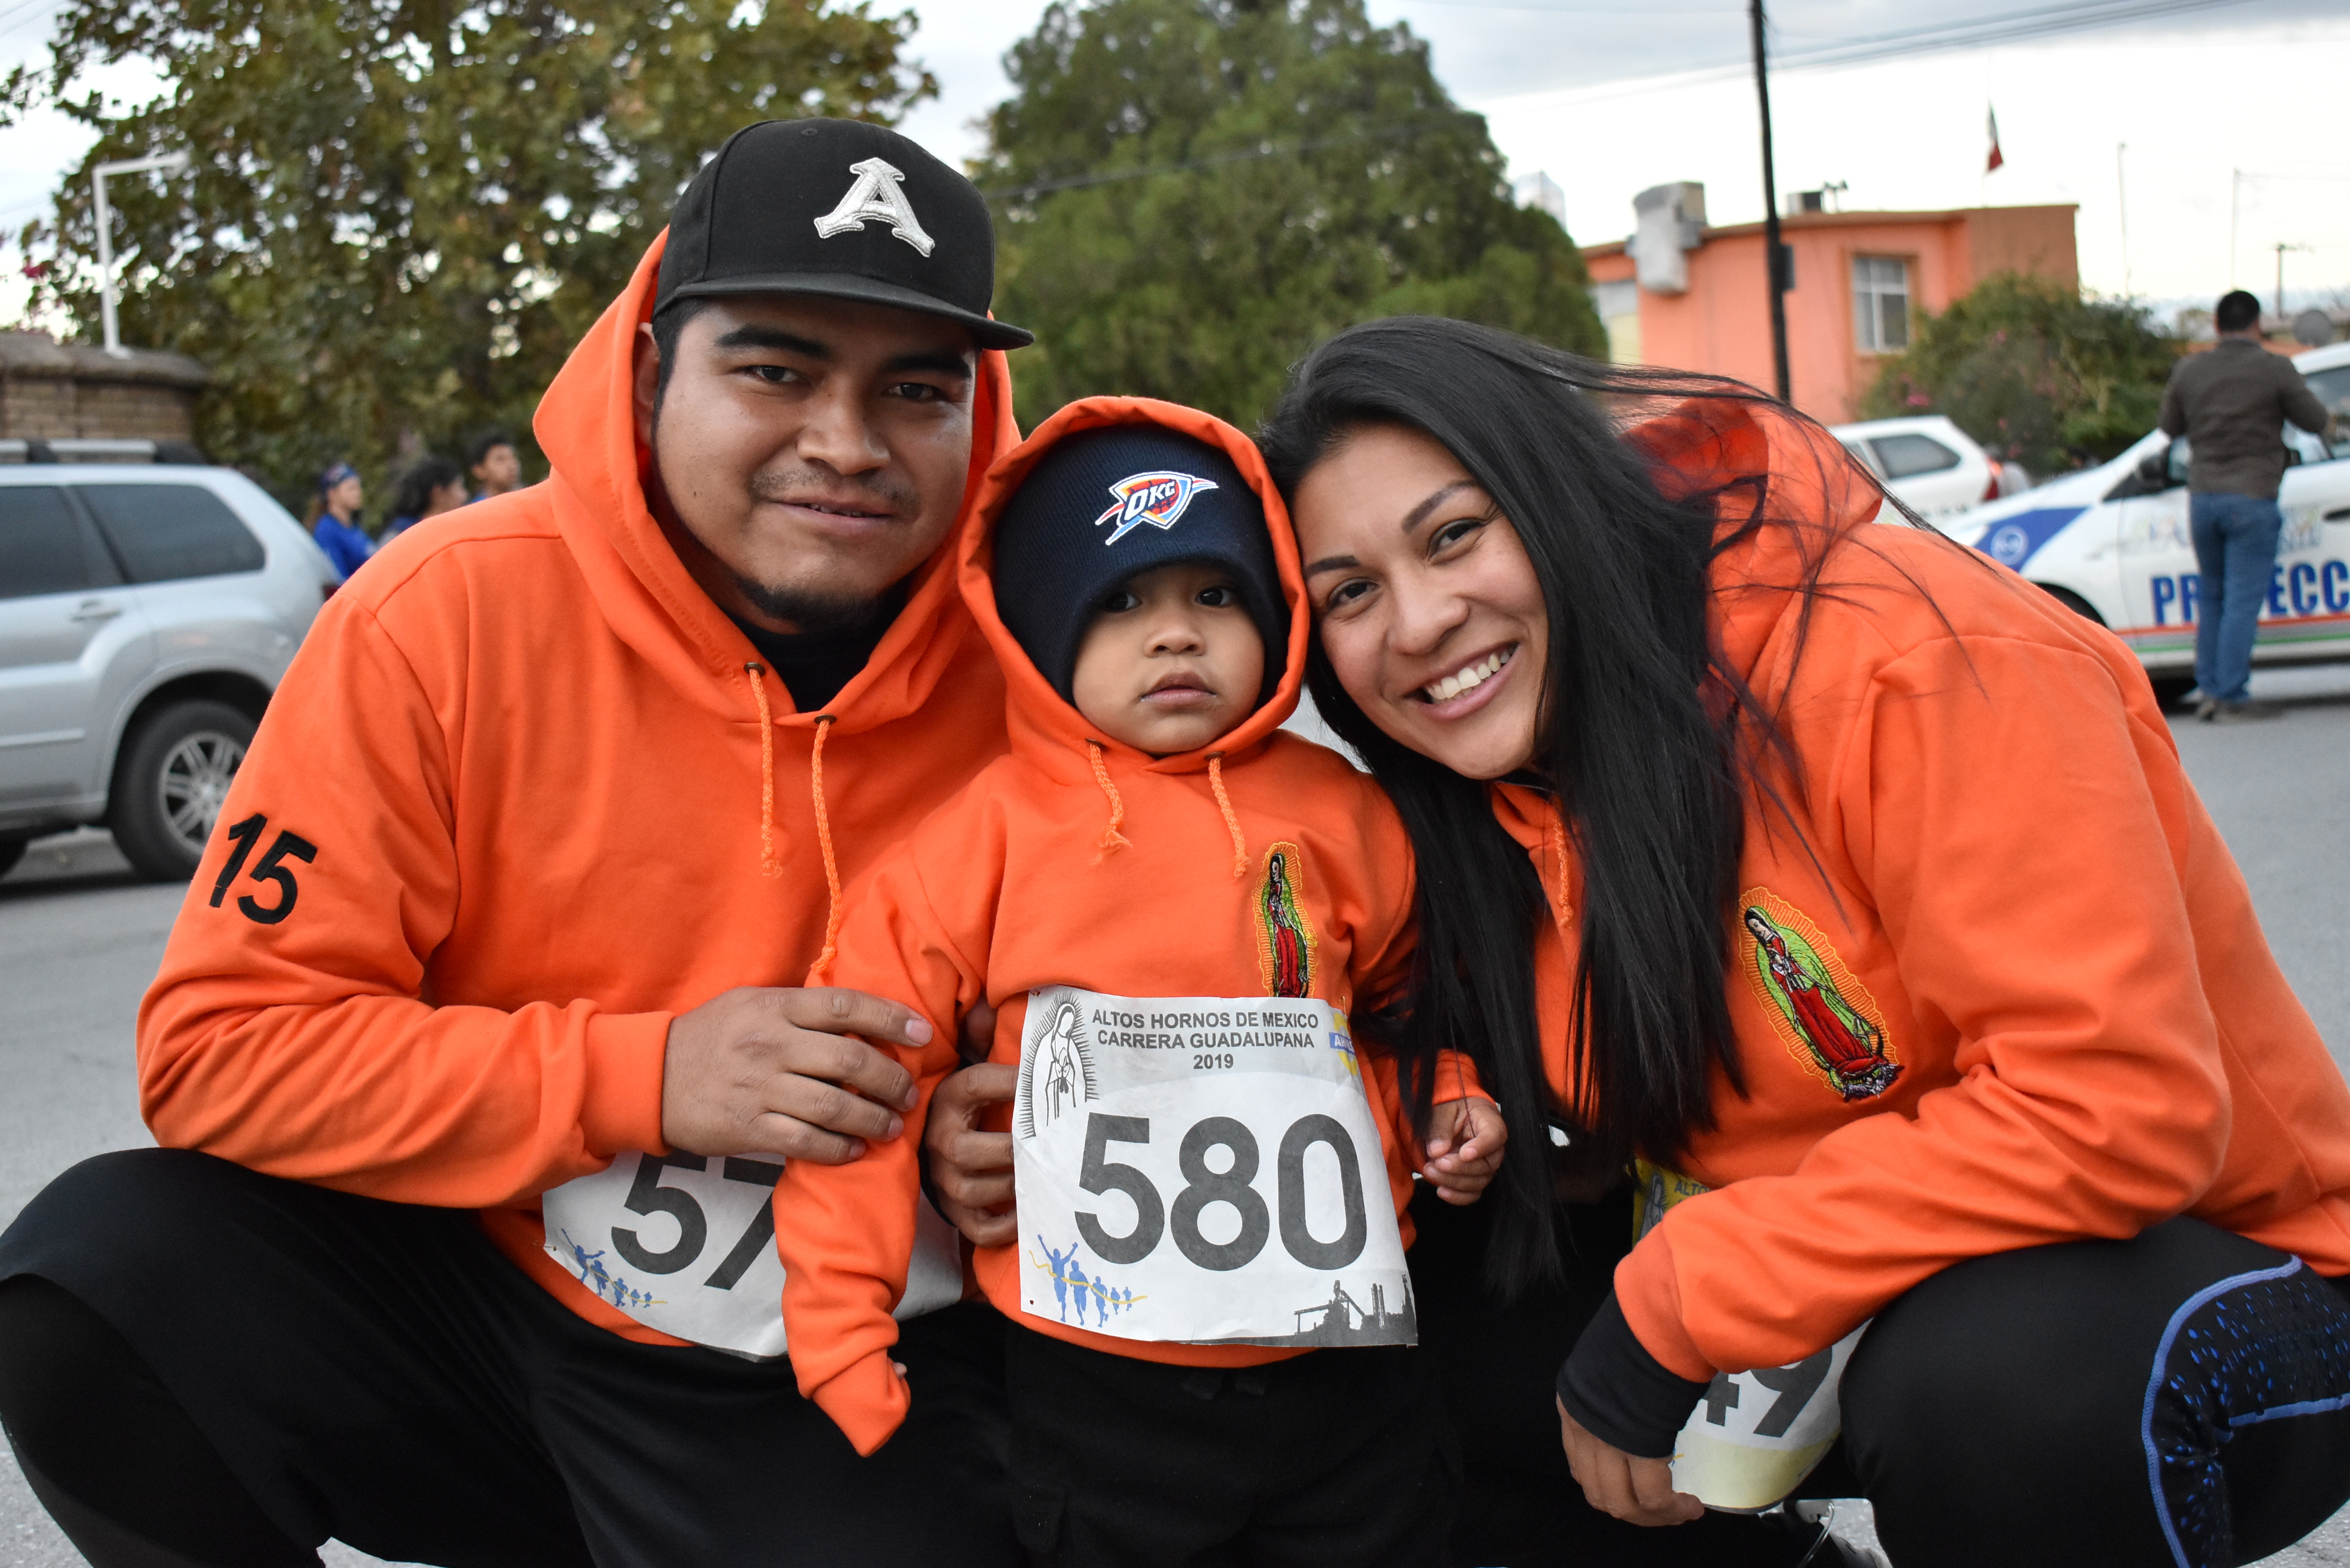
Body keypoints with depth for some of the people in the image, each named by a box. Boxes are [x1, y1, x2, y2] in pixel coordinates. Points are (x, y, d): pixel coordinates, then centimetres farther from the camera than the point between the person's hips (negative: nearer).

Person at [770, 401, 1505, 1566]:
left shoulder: (1339, 816, 0)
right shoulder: (985, 839, -9)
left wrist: (1448, 1102, 2)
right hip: (1099, 1393, -2)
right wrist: (841, 1339, -7)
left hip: (1349, 1366, 3)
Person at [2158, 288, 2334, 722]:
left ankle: (2210, 690, 15)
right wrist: (2328, 417, 21)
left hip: (2202, 496, 4)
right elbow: (2316, 422, 0)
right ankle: (2232, 698, -3)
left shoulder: (2190, 370, 3)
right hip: (2251, 499, -4)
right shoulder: (2276, 369, -8)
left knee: (2213, 599, 16)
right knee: (2243, 601, -2)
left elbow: (2170, 427, 15)